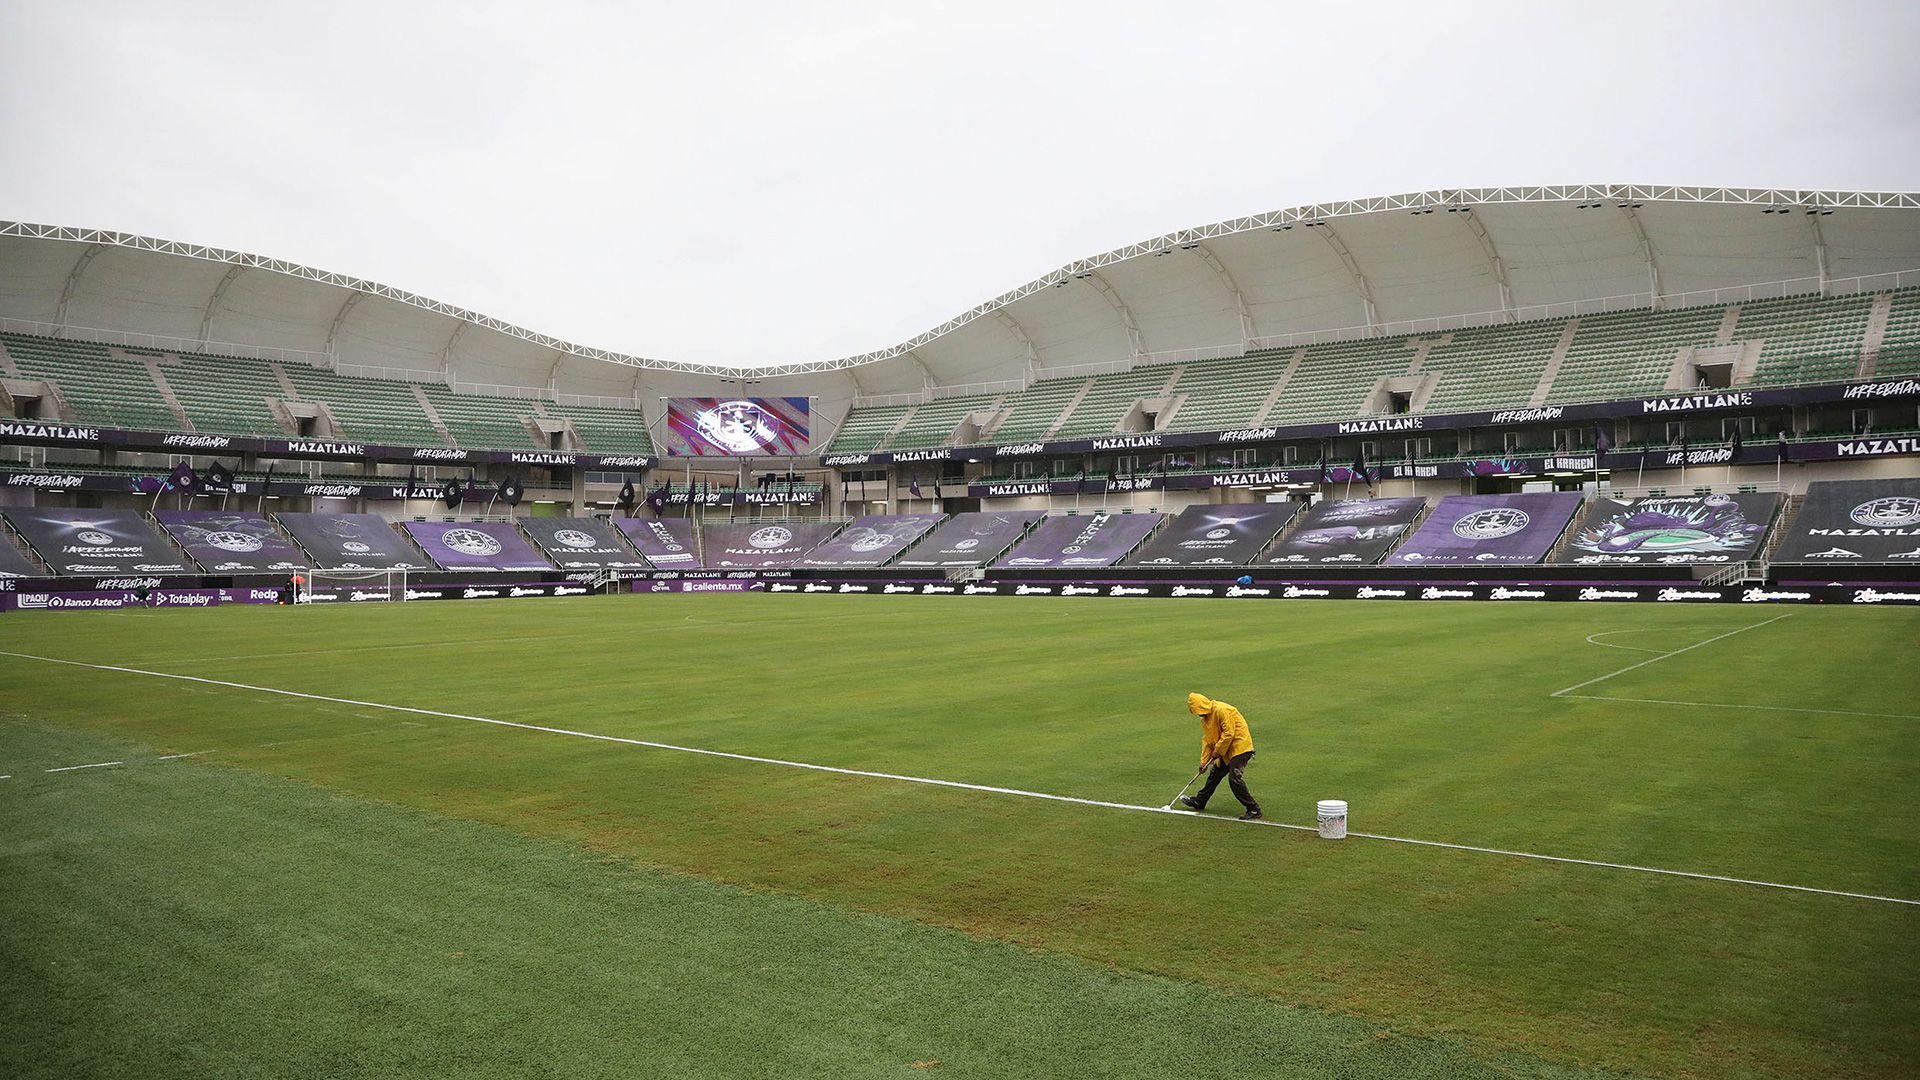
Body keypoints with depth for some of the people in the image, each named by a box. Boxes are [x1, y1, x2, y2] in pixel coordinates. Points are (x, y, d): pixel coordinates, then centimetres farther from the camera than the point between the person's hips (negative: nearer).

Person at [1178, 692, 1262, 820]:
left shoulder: (1222, 710, -22)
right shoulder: (1205, 718, 9)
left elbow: (1229, 733, -24)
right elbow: (1206, 740, 13)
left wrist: (1217, 751, -15)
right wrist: (1204, 761, 6)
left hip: (1240, 747, -10)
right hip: (1226, 751, 10)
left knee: (1235, 779, -16)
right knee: (1214, 774, 17)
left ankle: (1254, 810, -9)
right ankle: (1199, 801, 31)